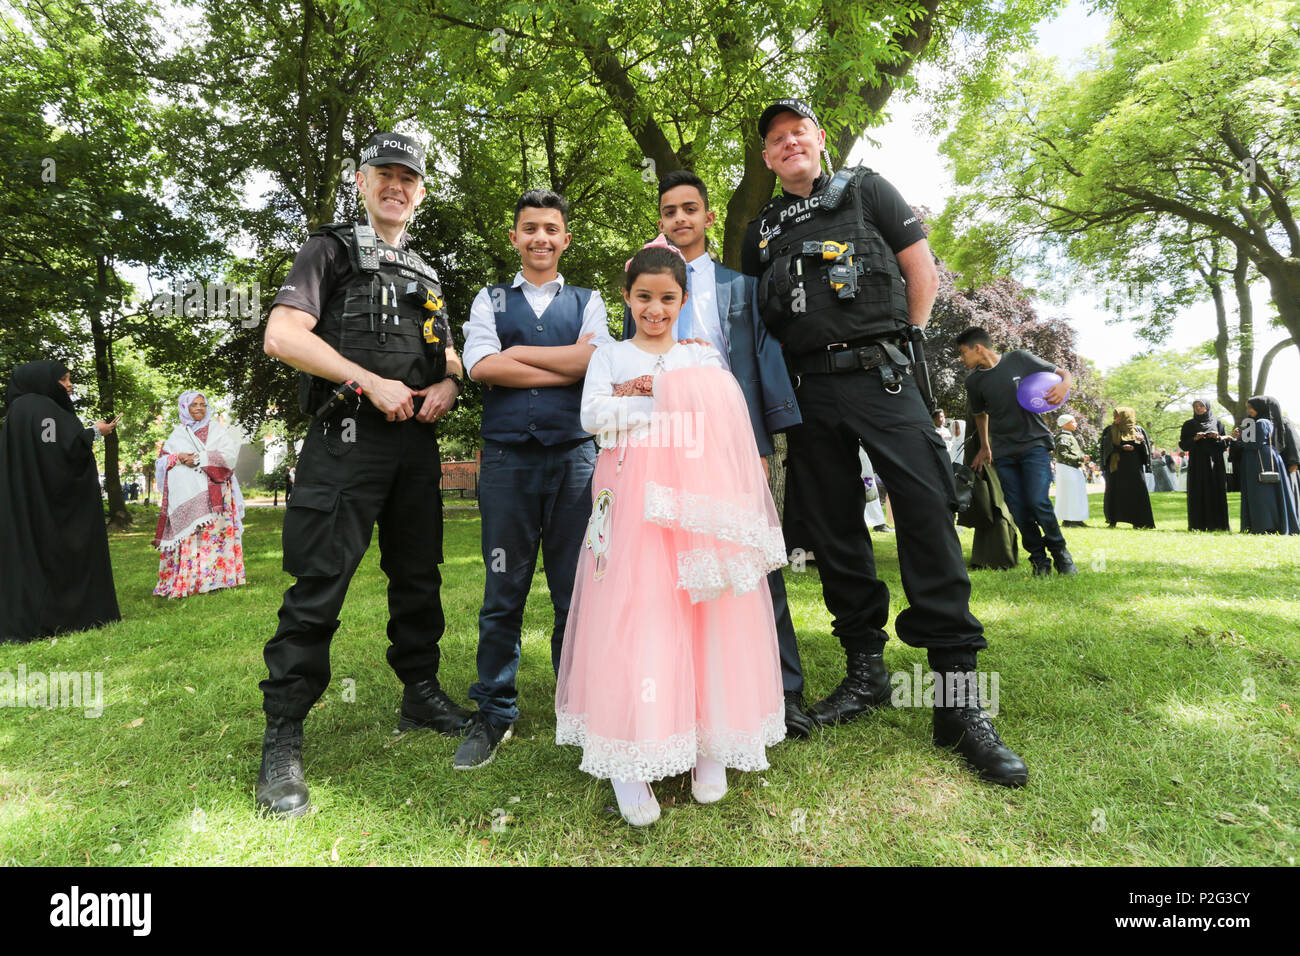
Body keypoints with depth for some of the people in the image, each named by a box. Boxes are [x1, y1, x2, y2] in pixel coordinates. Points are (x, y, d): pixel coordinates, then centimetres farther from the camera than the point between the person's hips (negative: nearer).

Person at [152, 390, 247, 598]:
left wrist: (199, 458, -9)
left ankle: (214, 578, -8)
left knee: (214, 533, -9)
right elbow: (161, 462, 15)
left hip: (212, 492, -2)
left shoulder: (216, 429, 11)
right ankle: (185, 582, -3)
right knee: (187, 536, -4)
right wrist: (178, 458, -6)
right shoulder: (177, 434, 19)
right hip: (185, 494, 2)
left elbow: (229, 453, -3)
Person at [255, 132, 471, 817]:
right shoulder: (333, 249, 5)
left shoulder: (425, 276, 23)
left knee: (418, 578, 12)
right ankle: (281, 741, 4)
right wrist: (373, 383, -14)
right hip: (346, 438, -6)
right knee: (318, 587, -7)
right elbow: (282, 335, -8)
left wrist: (447, 386, 3)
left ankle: (420, 696, 27)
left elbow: (449, 356, 27)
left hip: (416, 441, 6)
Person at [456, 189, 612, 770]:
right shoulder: (490, 300, 16)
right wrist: (567, 366, -5)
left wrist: (514, 353, -2)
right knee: (503, 594, 4)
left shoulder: (586, 302, 16)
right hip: (506, 458, 0)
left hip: (573, 456, 0)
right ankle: (494, 716, 18)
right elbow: (481, 366, -3)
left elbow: (595, 362, -4)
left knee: (575, 592, 5)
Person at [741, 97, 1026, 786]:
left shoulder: (866, 190, 14)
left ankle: (958, 696, -8)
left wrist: (899, 345, 2)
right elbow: (754, 323, 22)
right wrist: (785, 377, 9)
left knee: (927, 517, -14)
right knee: (833, 530, 3)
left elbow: (922, 271, 9)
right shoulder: (762, 232, 20)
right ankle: (866, 671, 16)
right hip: (809, 391, 4)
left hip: (880, 375, -3)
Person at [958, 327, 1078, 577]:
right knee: (1019, 511, -1)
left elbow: (1064, 373, 2)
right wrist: (984, 447, 27)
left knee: (1037, 501, -17)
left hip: (1034, 443, -3)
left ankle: (1060, 552, 6)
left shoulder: (1020, 359, -4)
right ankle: (1039, 560, 15)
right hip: (1003, 452, 4)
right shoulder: (974, 381, 5)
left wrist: (1064, 385, -20)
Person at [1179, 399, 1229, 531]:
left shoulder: (1217, 423, 9)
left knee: (1216, 493, -3)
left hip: (1215, 463, 1)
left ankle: (1217, 524, 2)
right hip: (1197, 465, 0)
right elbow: (1182, 445, 4)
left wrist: (1217, 437, -12)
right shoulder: (1188, 425, 8)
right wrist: (1194, 439, -12)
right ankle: (1197, 525, -3)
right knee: (1197, 494, -4)